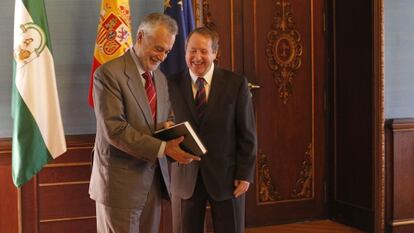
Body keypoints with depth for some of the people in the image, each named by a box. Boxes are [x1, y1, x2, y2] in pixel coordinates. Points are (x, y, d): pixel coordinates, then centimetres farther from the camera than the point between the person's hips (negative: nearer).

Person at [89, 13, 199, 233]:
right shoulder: (109, 73, -12)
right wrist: (163, 148, -25)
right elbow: (114, 129, -20)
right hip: (121, 182, -7)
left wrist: (169, 127, -5)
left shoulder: (160, 78, 13)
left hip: (153, 179, 7)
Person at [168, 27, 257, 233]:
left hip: (226, 176, -1)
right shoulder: (172, 84, 0)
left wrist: (245, 174, -5)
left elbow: (247, 134, -2)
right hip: (185, 177, 1)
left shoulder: (236, 84, -3)